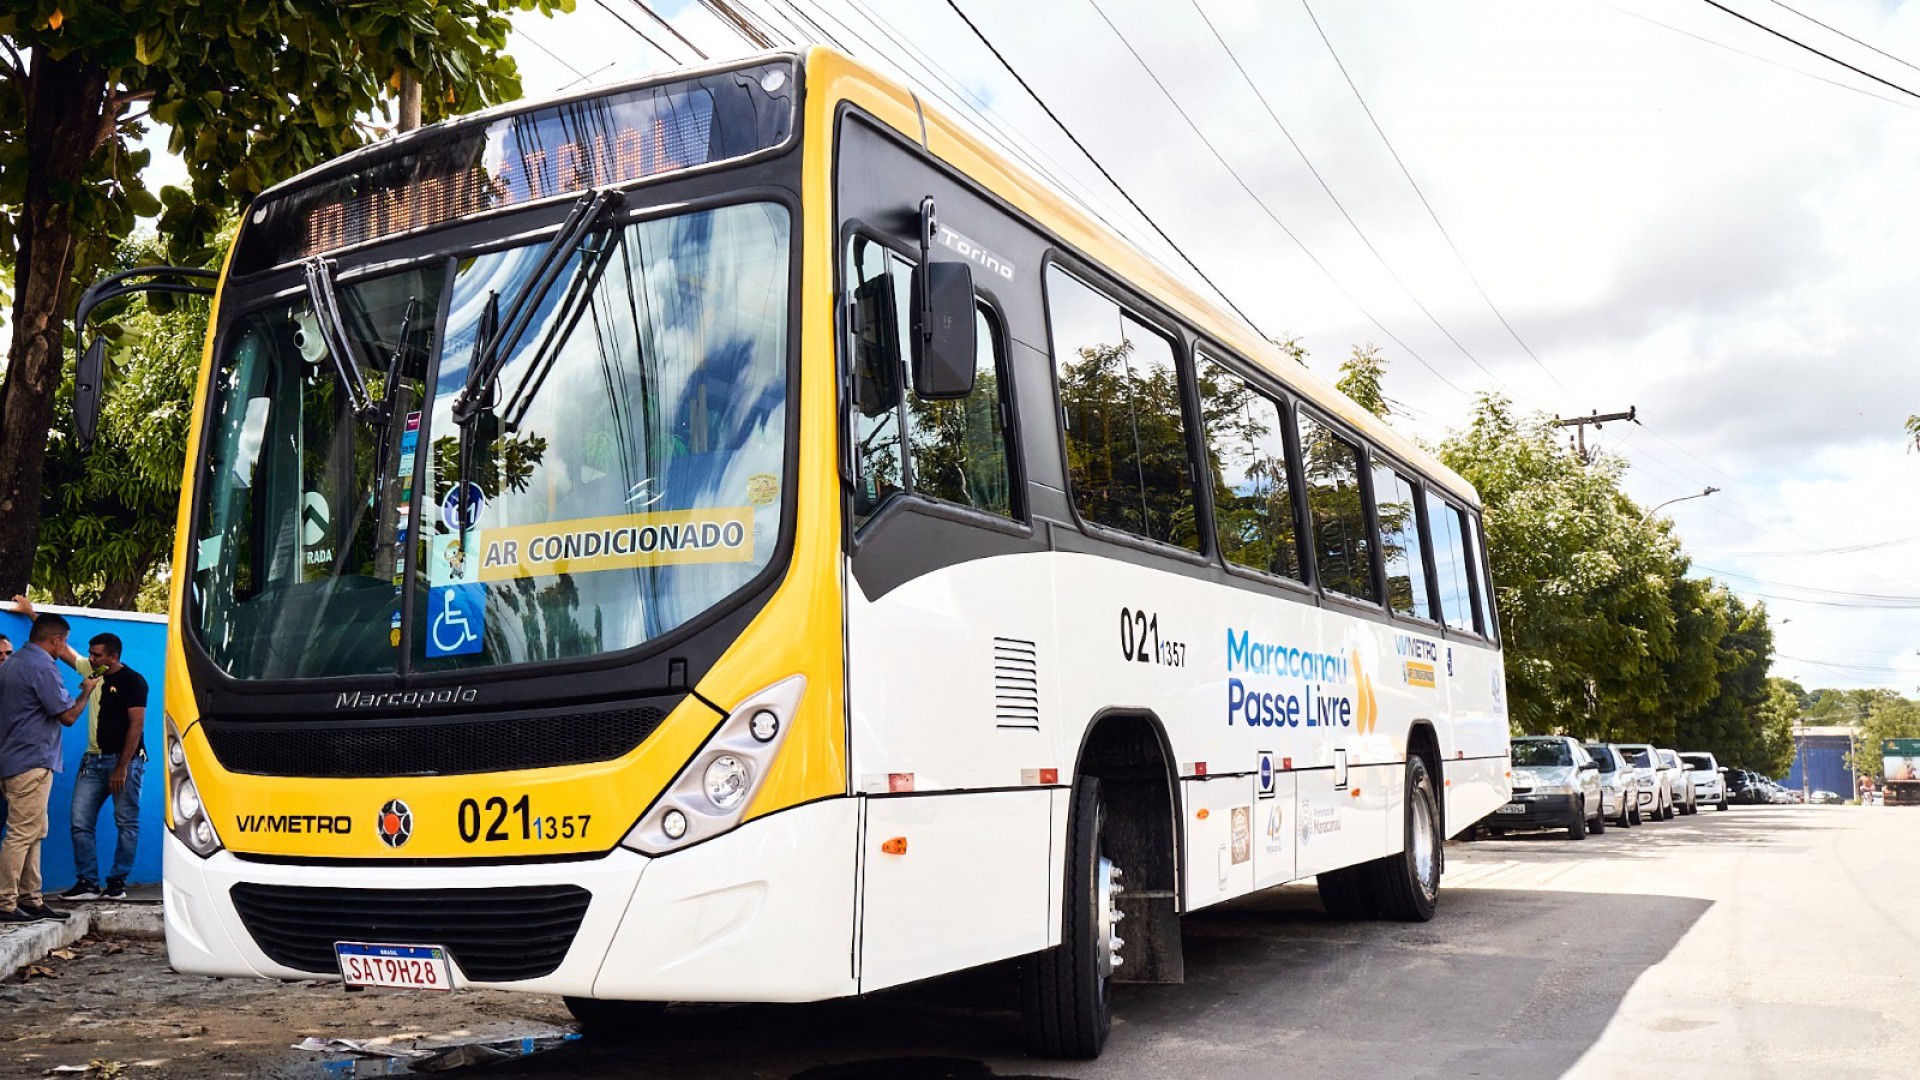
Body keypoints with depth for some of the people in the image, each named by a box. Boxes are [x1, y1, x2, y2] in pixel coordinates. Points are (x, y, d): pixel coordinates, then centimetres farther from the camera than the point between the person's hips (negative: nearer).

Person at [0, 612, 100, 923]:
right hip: (32, 763, -10)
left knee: (33, 833, 13)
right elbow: (68, 716, -13)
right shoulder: (42, 667, -15)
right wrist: (87, 691, 3)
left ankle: (30, 900, 16)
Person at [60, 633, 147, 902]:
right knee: (81, 822, 0)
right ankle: (87, 883, 5)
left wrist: (122, 767, -17)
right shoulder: (93, 672, 11)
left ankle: (117, 883, 4)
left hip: (124, 760, -7)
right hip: (93, 760, 7)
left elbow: (137, 725, -13)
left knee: (127, 824, -1)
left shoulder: (132, 681, -8)